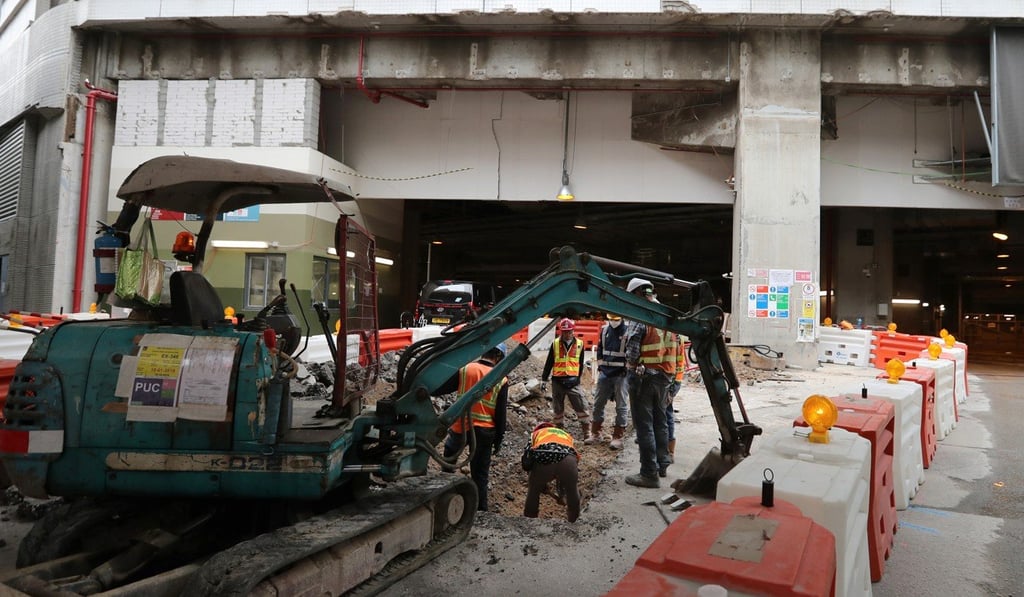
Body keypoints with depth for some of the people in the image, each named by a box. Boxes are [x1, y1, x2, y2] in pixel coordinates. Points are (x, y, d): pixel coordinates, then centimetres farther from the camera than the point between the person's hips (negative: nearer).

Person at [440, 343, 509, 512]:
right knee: (480, 474, 13)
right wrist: (498, 440, 6)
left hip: (461, 427, 0)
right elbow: (501, 414, -2)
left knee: (450, 450, 32)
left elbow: (441, 389, -4)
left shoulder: (465, 370, -6)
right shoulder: (501, 380, -4)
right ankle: (481, 509, 18)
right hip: (485, 431, 0)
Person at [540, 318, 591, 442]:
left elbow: (580, 364, 12)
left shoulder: (579, 344, 3)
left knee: (581, 407, -7)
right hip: (557, 381, 1)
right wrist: (544, 379, 7)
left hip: (573, 381, -1)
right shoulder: (555, 344, 2)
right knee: (558, 408, 11)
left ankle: (587, 433, -2)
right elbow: (549, 363, 7)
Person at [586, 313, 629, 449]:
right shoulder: (604, 329, 8)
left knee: (621, 406, 1)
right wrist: (600, 365, 14)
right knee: (598, 403, 10)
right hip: (605, 372, 6)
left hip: (621, 374, -6)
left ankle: (617, 437, 7)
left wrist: (627, 369, -10)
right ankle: (595, 434, 22)